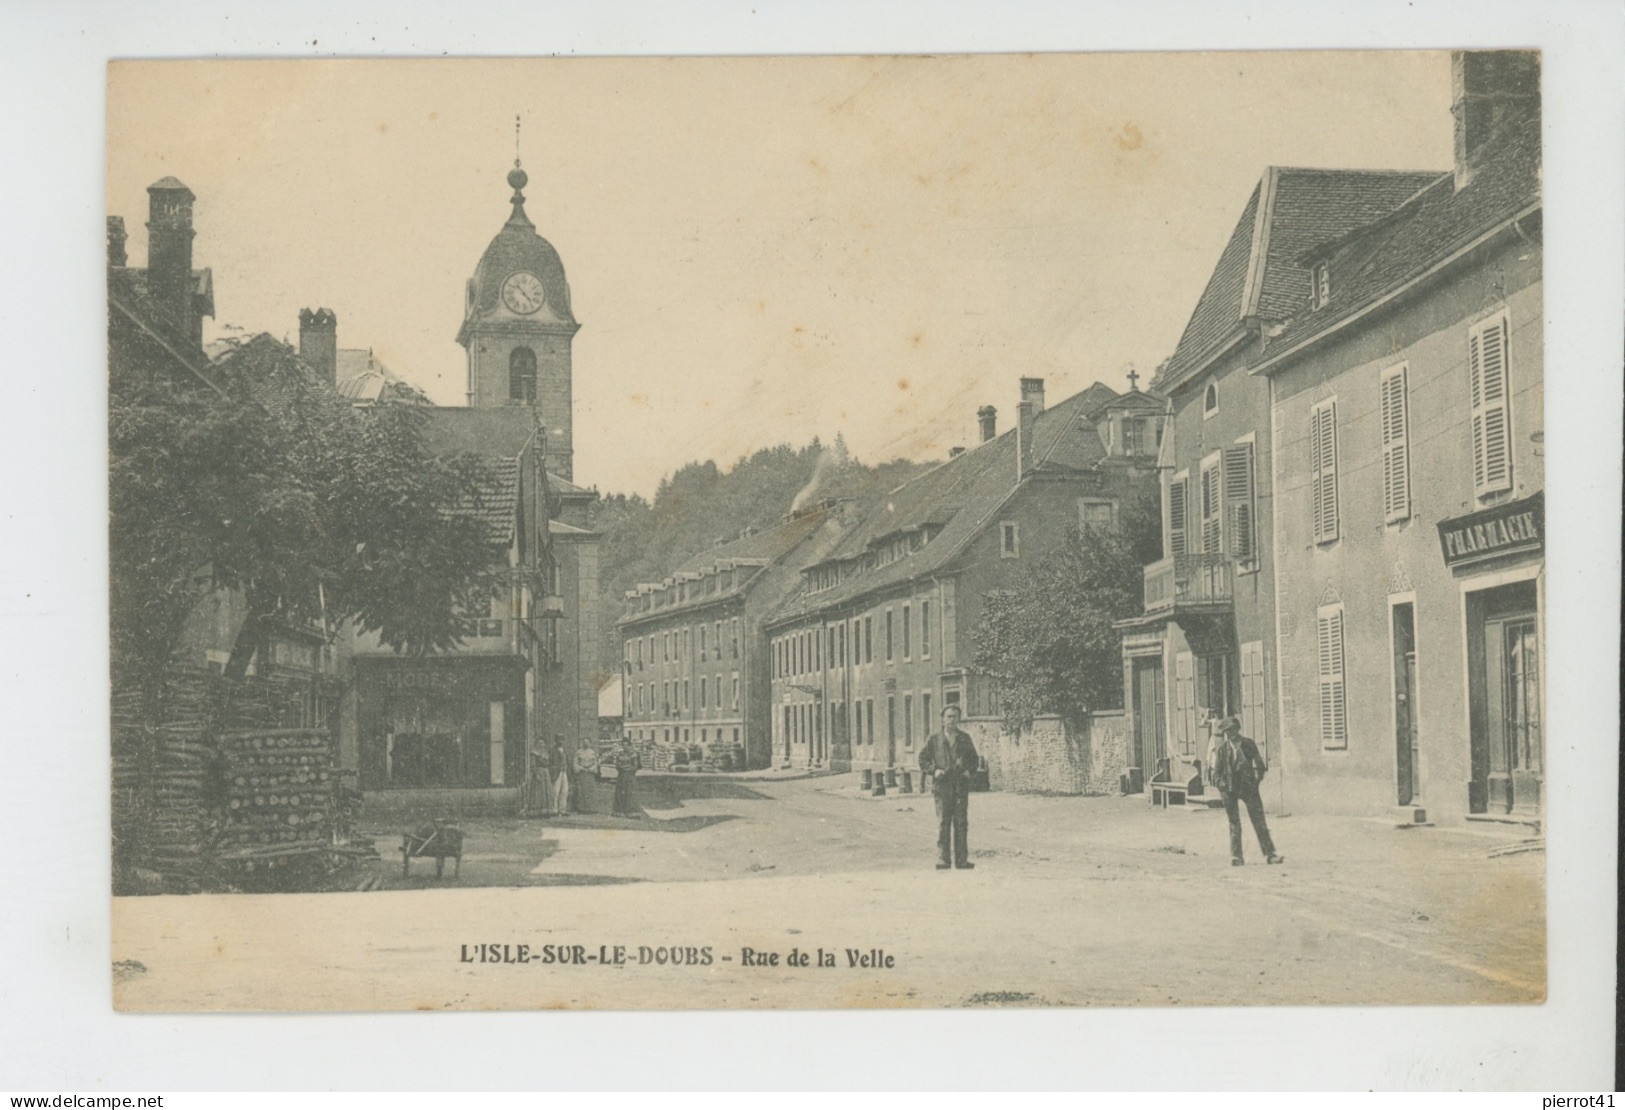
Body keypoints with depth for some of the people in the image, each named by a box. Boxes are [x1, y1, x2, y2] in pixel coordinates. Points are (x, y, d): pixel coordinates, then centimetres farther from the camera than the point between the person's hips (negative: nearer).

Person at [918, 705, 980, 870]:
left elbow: (974, 758, 19)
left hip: (961, 784, 2)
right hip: (942, 784, -2)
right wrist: (933, 770, -6)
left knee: (961, 822, 1)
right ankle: (943, 859, -3)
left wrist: (969, 770, 1)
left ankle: (962, 859, 4)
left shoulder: (965, 738, 11)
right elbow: (923, 758, 9)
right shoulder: (935, 739, 5)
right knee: (943, 822, -5)